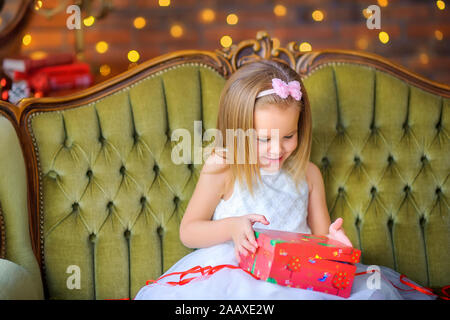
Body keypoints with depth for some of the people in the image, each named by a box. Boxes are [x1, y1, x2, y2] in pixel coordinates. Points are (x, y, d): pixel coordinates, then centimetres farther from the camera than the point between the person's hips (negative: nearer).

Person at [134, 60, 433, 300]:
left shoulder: (308, 173, 8)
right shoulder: (222, 169, -2)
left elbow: (320, 234, 16)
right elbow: (188, 232, 3)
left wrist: (331, 239, -10)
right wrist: (230, 228, -15)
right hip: (236, 270, -2)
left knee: (374, 289, -22)